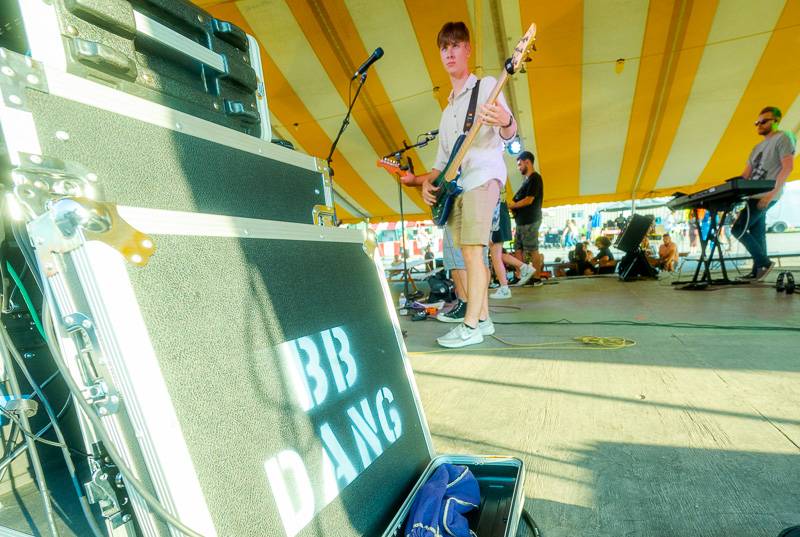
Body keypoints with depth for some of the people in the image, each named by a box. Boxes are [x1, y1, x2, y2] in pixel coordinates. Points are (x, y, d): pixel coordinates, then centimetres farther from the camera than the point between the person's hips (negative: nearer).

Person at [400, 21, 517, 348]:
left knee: (471, 250, -15)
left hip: (483, 176, -7)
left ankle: (470, 327, -10)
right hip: (455, 185, 8)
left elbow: (510, 134, -9)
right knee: (468, 253, 6)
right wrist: (425, 181, 5)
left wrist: (505, 121, -32)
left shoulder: (486, 86, 5)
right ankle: (483, 319, 15)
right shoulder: (448, 110, 25)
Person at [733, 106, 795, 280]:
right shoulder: (758, 147, 20)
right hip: (756, 196, 9)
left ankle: (764, 263, -5)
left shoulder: (783, 138, -5)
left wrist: (772, 194, -23)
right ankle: (757, 272, 11)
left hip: (766, 196, -9)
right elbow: (745, 174, 17)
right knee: (757, 235, 8)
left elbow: (787, 167, -16)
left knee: (738, 230, -14)